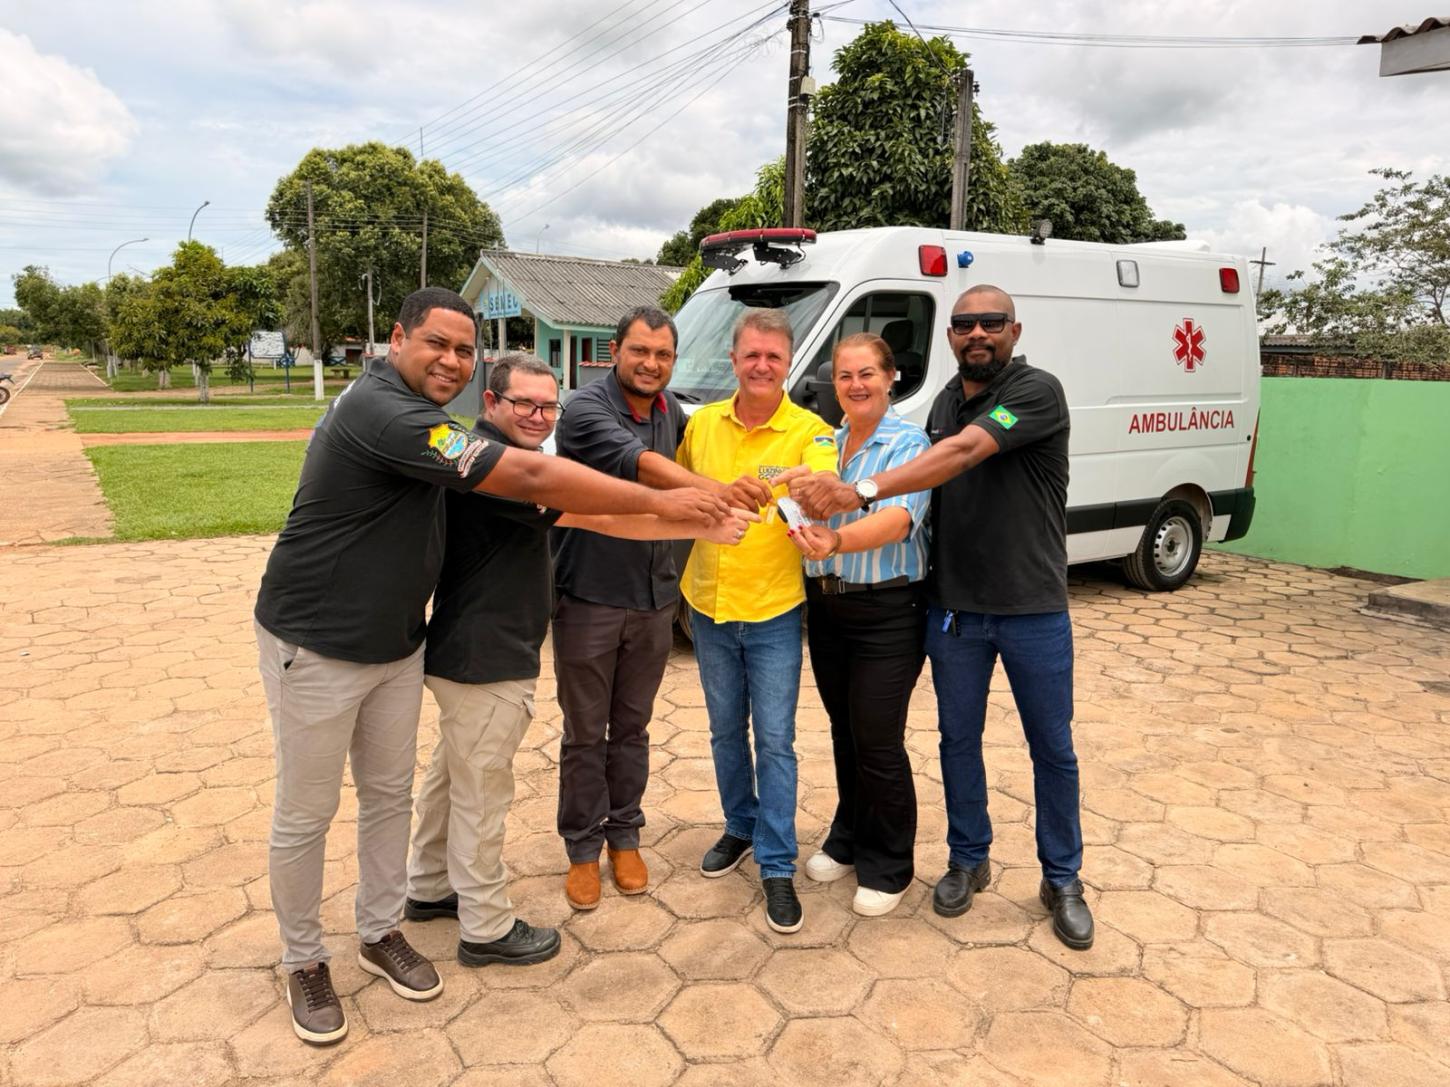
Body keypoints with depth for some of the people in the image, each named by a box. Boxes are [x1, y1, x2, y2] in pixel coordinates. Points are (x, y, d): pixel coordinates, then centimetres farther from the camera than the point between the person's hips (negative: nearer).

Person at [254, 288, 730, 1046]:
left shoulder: (406, 410, 6)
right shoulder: (383, 413, -28)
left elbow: (514, 485, 18)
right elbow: (531, 479, -32)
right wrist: (659, 503, -29)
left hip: (396, 644, 9)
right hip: (316, 647, -9)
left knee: (389, 794, 17)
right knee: (306, 815, 8)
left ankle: (380, 933, 35)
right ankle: (303, 963, 26)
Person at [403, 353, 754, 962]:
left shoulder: (492, 457, 12)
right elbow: (600, 517, -27)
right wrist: (704, 527, -25)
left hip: (471, 652, 11)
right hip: (484, 660, -11)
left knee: (452, 775, 22)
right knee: (482, 791, 2)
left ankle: (428, 888, 39)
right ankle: (485, 928, 17)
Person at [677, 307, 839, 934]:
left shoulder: (809, 431, -12)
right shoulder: (702, 423, 1)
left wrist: (771, 490, -52)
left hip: (773, 611, -4)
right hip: (709, 606, 4)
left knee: (775, 740, 2)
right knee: (726, 731, 18)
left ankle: (777, 866, 15)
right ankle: (740, 827, 38)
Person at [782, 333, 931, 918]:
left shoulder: (909, 443, -10)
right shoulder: (824, 445, 9)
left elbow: (896, 519, -27)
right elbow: (805, 514, 7)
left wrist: (837, 541, -44)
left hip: (887, 612, -5)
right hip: (826, 606, 6)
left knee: (877, 740, 0)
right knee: (844, 733, 17)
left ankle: (888, 866, 20)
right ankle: (848, 839, 37)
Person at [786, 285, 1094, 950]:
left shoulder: (1037, 391, -14)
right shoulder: (944, 402, 8)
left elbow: (963, 453, -29)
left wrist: (861, 491, -38)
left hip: (1033, 609, -5)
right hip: (953, 606, 5)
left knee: (1052, 746, 9)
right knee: (958, 738, 14)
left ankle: (1062, 879, 27)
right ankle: (968, 859, 33)